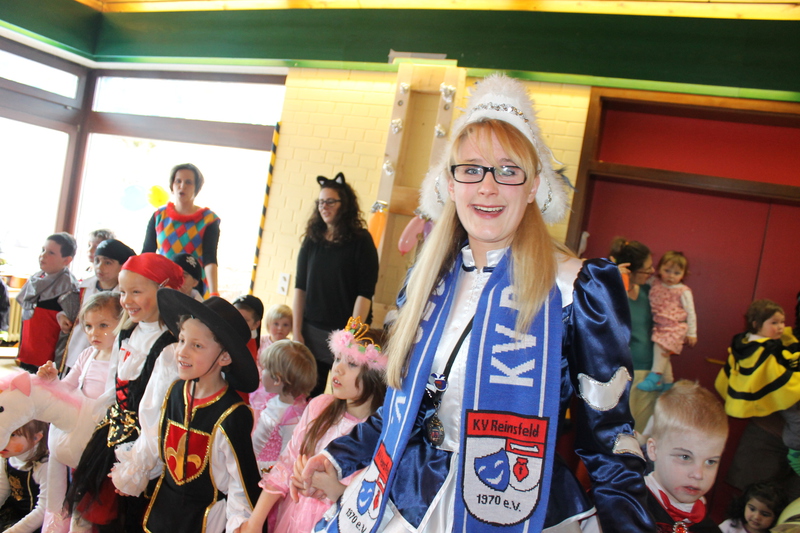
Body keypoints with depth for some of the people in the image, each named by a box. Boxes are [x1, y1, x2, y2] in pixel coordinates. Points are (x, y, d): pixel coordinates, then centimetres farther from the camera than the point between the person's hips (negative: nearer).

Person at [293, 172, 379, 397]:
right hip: (311, 331, 3)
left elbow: (365, 293, -10)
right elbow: (300, 287, 6)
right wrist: (296, 332, 1)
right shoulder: (312, 239, 7)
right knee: (308, 394, 6)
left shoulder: (361, 241, -4)